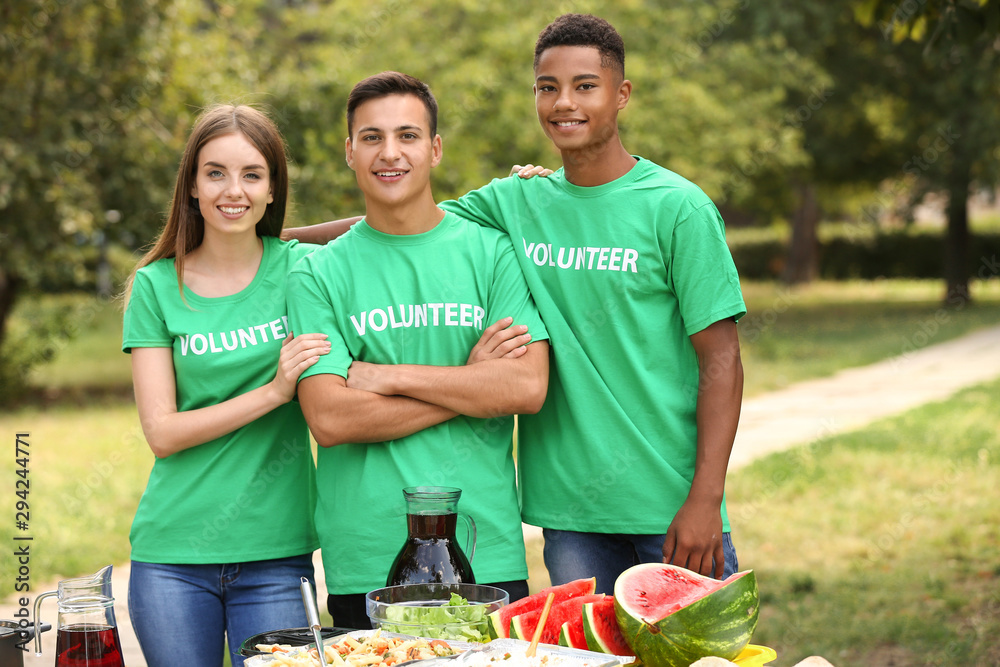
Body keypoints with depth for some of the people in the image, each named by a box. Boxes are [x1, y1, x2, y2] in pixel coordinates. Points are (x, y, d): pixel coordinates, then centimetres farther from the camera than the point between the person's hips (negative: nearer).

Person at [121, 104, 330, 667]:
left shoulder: (300, 268, 3)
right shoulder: (157, 286, 1)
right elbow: (161, 431, -5)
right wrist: (273, 391, -17)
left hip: (276, 551, 0)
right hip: (172, 554, 0)